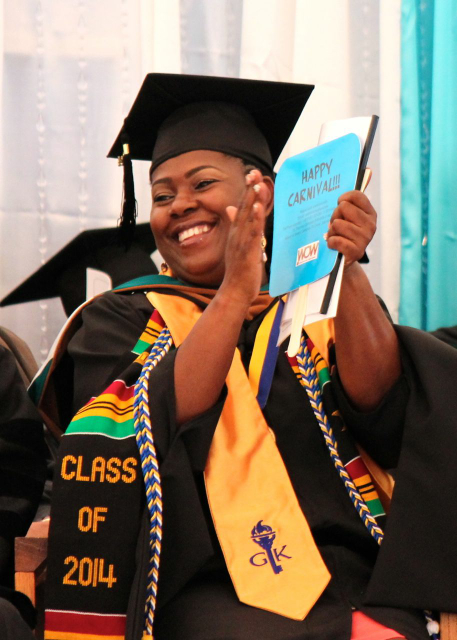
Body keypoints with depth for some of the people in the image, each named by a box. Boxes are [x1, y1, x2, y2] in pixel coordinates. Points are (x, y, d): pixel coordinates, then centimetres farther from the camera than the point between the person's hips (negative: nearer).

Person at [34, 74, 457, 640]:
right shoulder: (121, 320, 12)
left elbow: (375, 400, -4)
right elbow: (160, 421, -7)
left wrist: (346, 269, -17)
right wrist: (236, 287, -15)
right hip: (209, 589, -1)